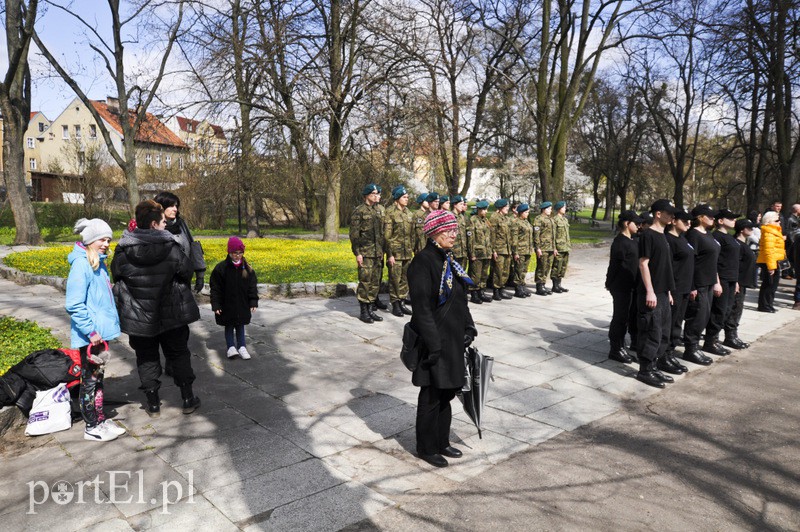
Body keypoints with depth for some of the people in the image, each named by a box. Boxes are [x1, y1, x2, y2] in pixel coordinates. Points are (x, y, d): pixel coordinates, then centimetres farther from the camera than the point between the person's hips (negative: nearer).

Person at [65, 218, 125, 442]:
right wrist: (91, 331, -20)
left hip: (100, 331, 9)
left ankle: (100, 419, 30)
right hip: (90, 336, -9)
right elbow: (74, 305, -22)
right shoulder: (81, 264, -18)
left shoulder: (98, 262, 9)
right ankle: (92, 427, 16)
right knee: (90, 379, 4)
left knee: (97, 376, 18)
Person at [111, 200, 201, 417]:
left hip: (138, 316, 1)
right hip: (172, 314, -1)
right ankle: (188, 399, 21)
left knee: (147, 358, 15)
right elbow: (187, 271, -6)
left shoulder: (123, 250, -8)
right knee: (179, 354, 15)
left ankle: (153, 403, 22)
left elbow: (116, 276, 4)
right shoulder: (172, 247, -15)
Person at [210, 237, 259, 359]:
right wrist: (216, 305, -12)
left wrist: (253, 302, -3)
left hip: (243, 305, 2)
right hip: (227, 305, -2)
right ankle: (231, 347, 17)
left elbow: (253, 286, 2)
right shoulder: (221, 268, -11)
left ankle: (242, 347, 20)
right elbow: (215, 288, -9)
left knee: (240, 326, 12)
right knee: (229, 326, 9)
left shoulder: (247, 268, -2)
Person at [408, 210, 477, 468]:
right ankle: (426, 448, 22)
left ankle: (441, 442, 33)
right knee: (432, 396, 5)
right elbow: (422, 307, -20)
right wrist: (433, 344, -21)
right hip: (435, 340, -8)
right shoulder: (423, 262, -16)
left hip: (453, 340, 8)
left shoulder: (448, 259, 10)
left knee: (447, 392, 17)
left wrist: (469, 328, 6)